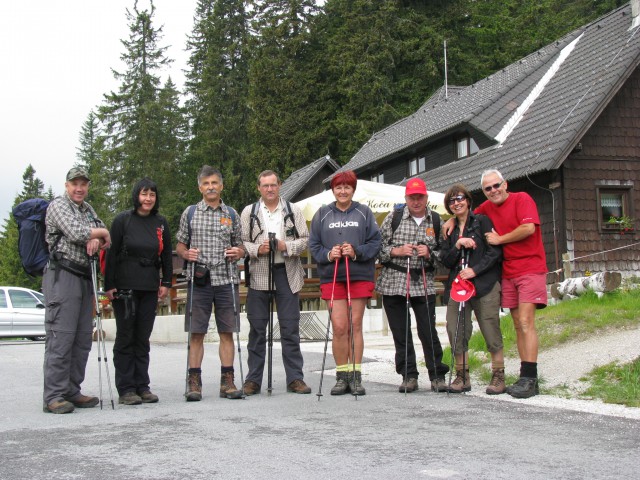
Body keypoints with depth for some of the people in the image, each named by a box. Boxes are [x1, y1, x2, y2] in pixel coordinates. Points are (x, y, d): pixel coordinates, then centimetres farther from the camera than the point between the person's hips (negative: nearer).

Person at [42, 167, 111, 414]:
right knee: (61, 337, -10)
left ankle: (72, 391, 14)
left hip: (85, 277, 8)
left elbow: (104, 235, 17)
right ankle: (53, 397, -8)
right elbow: (76, 232, -16)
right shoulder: (58, 205, -2)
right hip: (62, 275, -8)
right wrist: (101, 233, 0)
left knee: (82, 339, 8)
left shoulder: (88, 209, 21)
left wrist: (96, 239, -6)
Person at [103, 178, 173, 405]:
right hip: (125, 286, -3)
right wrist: (109, 285, -8)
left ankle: (142, 387, 14)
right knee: (125, 337, 1)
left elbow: (167, 254, 13)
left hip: (150, 288, 4)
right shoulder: (123, 220, -2)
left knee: (143, 338, 8)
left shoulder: (161, 223, 9)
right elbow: (111, 254, -4)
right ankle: (125, 389, 5)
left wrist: (166, 282, 7)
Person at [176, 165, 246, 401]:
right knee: (196, 333, 0)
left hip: (226, 280, 1)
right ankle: (194, 382, 7)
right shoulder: (190, 213, 7)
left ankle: (227, 382, 10)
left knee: (227, 332, 3)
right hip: (199, 281, -1)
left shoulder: (231, 214, 11)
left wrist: (238, 252, -6)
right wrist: (186, 253, -10)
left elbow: (240, 246, 16)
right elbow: (180, 244, 12)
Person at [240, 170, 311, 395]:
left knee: (290, 328, 1)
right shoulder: (249, 212, 9)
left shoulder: (293, 211, 10)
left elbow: (305, 240, 6)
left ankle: (295, 378, 8)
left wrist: (286, 246, -11)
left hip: (287, 275, 0)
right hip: (258, 275, 0)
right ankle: (253, 380, 10)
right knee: (257, 328, 4)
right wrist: (257, 249, -13)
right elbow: (240, 242, 4)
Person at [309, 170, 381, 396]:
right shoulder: (322, 214, 11)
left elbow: (375, 242, 2)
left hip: (360, 276, 0)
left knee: (355, 326, 3)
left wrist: (356, 252, -14)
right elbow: (313, 245, 8)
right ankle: (342, 376, 6)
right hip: (331, 277, 0)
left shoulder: (364, 213, 8)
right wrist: (328, 254, -11)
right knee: (339, 327, -5)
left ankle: (355, 376, 10)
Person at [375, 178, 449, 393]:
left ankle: (437, 376, 9)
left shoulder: (436, 221, 6)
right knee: (400, 332, 4)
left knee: (428, 331, -4)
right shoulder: (394, 218, 4)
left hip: (423, 284, 0)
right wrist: (396, 251, -11)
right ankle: (409, 376, 14)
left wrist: (430, 254, -9)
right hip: (393, 282, 0)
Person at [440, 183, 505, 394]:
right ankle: (462, 377, 8)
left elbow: (495, 251, -5)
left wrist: (475, 270, -14)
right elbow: (445, 260, 10)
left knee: (491, 331, -6)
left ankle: (498, 376, 4)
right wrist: (458, 245, -7)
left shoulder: (482, 221, 3)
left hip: (485, 284, -4)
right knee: (456, 331, -2)